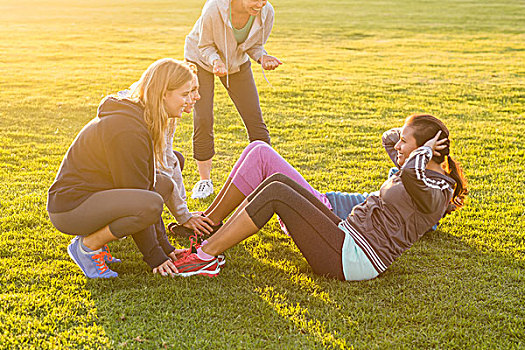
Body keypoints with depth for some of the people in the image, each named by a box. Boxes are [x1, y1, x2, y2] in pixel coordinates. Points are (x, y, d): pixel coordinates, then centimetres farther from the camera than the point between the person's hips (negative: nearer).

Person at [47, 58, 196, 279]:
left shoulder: (138, 117, 8)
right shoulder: (128, 129, -22)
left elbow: (146, 183, 10)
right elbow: (139, 204, -20)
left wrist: (165, 247, 9)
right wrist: (155, 257, -12)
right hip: (70, 209, -10)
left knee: (164, 184, 7)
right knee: (151, 203, -29)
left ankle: (94, 235, 7)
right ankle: (87, 245, -7)